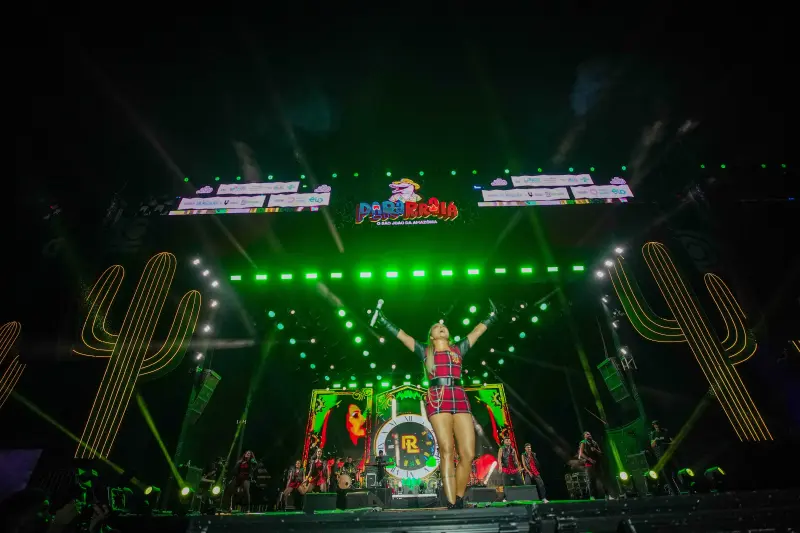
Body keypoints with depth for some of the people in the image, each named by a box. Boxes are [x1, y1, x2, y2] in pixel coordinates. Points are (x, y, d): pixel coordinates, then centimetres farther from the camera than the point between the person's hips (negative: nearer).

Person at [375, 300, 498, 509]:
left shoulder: (458, 349, 23)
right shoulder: (425, 351, 17)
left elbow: (477, 331, 30)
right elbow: (400, 334, 16)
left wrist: (491, 316, 34)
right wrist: (383, 321, 16)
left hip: (460, 398, 3)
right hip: (437, 399, -2)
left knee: (468, 453, -6)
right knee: (447, 450, -11)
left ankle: (459, 501, 10)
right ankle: (452, 505, -8)